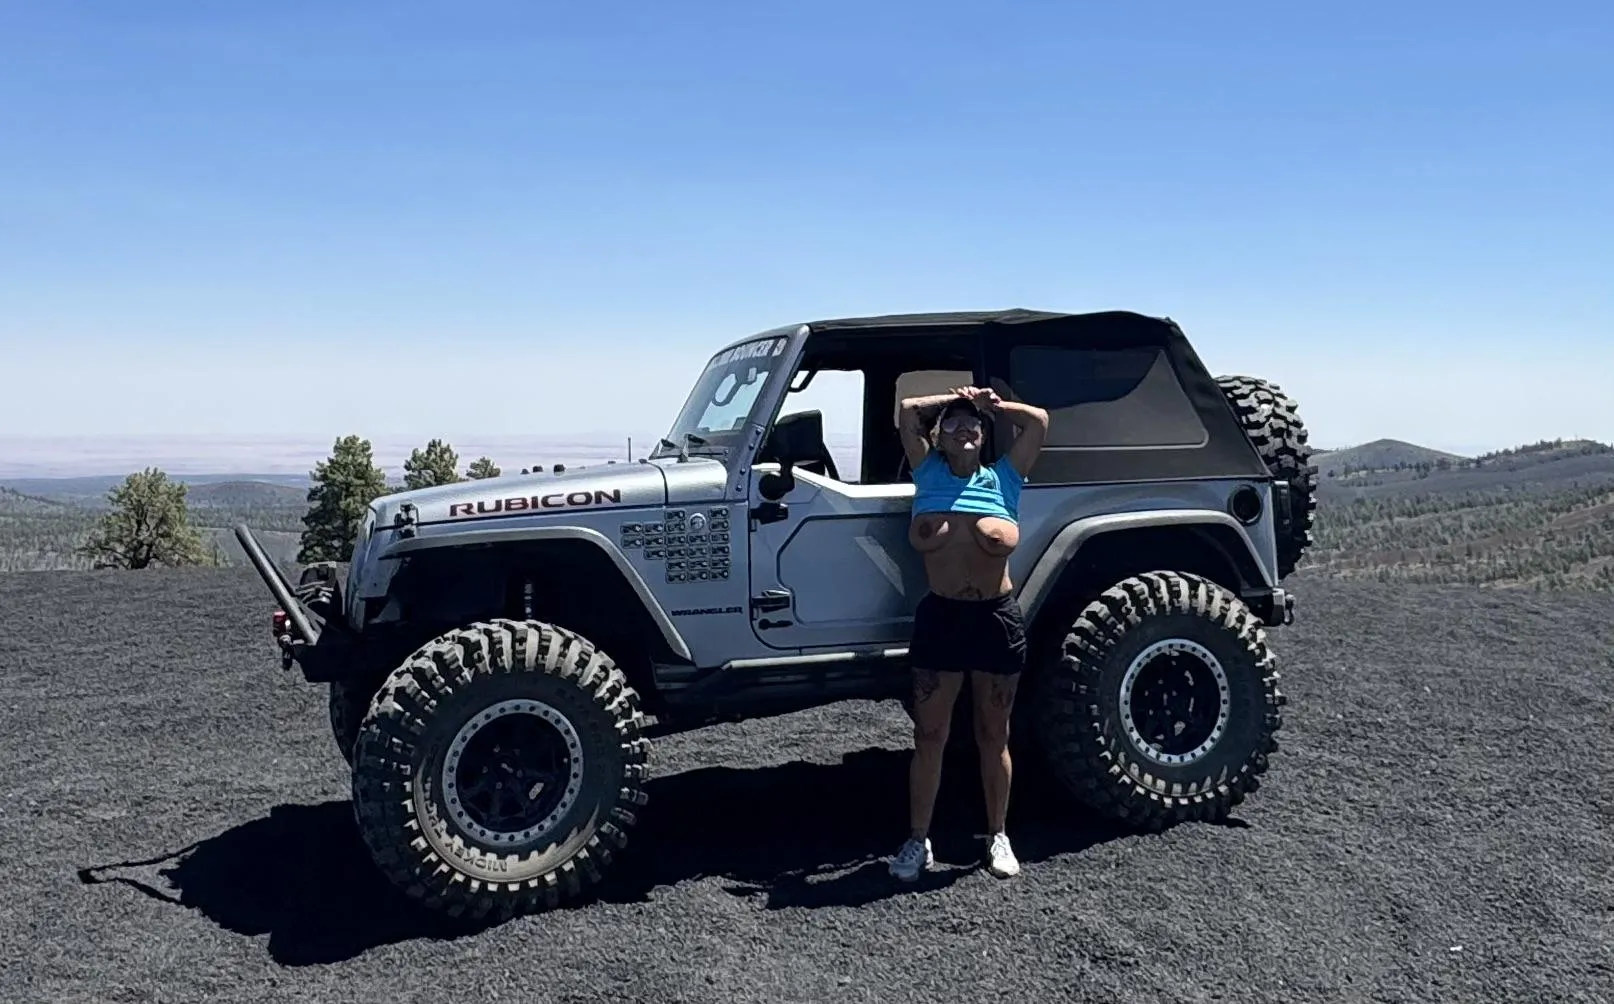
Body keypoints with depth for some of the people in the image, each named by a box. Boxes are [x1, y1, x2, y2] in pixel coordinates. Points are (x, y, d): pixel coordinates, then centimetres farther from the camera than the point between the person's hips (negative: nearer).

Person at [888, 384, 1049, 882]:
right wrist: (954, 398, 7)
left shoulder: (1003, 478, 1)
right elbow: (907, 410, -1)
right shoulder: (929, 475, 3)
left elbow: (1039, 421, -1)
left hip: (997, 618, 0)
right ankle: (918, 840, 18)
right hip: (940, 617, 0)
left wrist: (990, 404, 7)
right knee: (928, 737, 6)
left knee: (993, 736, 12)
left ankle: (998, 836, 26)